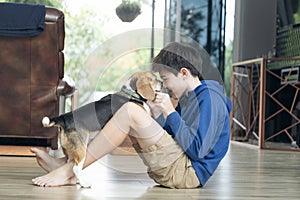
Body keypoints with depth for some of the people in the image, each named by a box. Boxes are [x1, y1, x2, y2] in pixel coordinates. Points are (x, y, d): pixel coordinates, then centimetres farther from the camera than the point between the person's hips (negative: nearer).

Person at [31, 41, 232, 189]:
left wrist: (170, 113, -14)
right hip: (177, 168, 10)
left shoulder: (210, 98, -10)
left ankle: (69, 171, -18)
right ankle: (67, 164, -3)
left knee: (130, 112, -20)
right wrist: (157, 114, 2)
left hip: (188, 172, -10)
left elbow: (197, 150, -20)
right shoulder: (187, 98, 19)